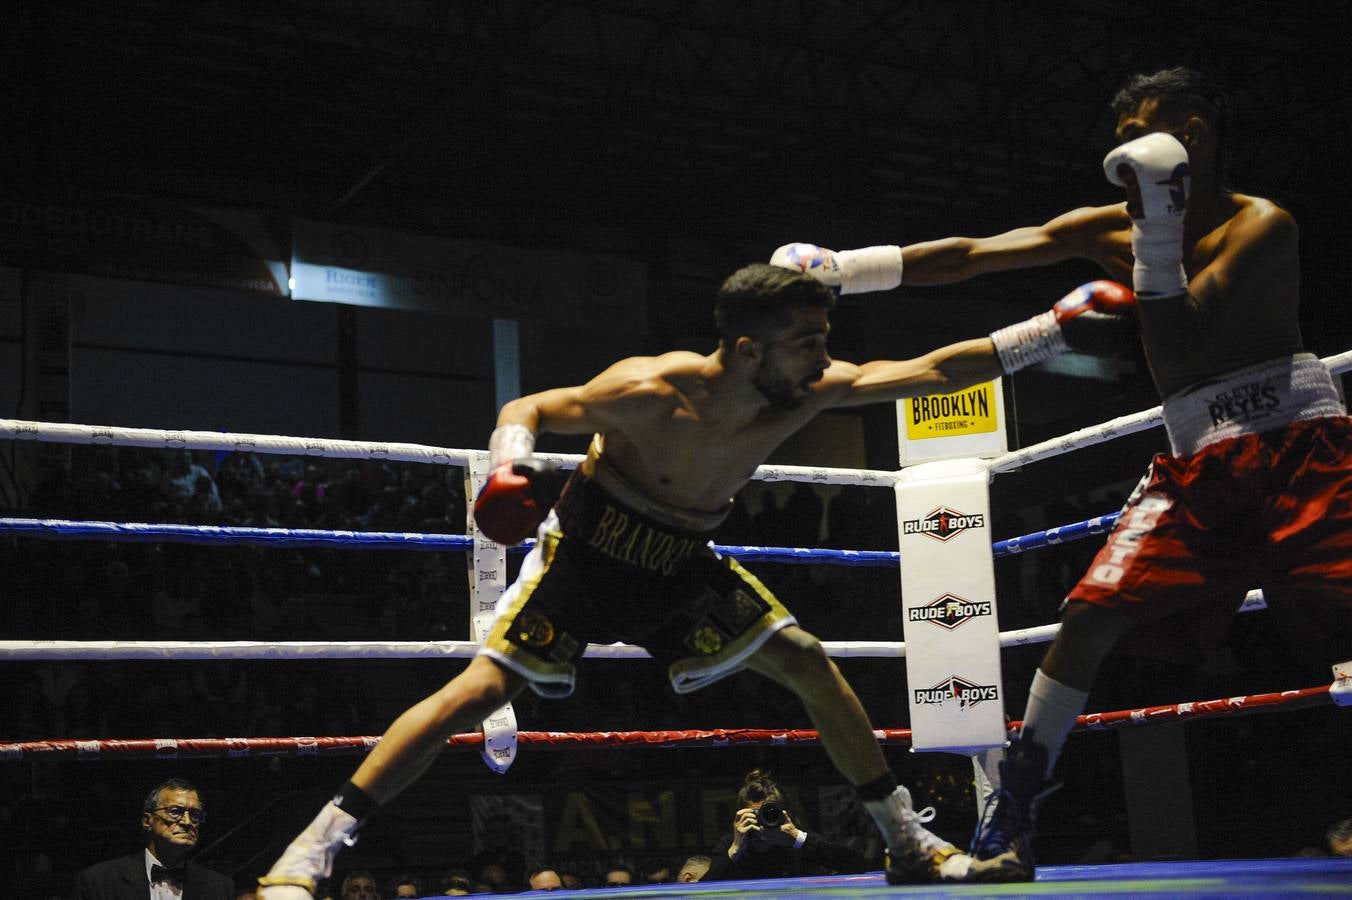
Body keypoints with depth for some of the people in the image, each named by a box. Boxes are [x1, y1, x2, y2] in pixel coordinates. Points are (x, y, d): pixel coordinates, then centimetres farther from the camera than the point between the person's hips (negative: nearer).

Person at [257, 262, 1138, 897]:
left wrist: (1057, 328, -16)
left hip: (684, 561, 6)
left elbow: (933, 371, -13)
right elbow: (526, 409, -19)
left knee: (811, 666, 2)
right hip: (588, 552, -5)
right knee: (479, 690, -17)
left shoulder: (810, 391, -16)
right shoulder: (650, 392, -30)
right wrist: (513, 468, -41)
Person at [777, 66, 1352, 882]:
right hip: (1199, 460, 5)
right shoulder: (1109, 228, 10)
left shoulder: (1262, 226, -7)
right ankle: (1015, 809, 1)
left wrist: (1158, 228, -18)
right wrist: (846, 267, 1)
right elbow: (971, 255, 7)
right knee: (1092, 611, -8)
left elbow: (1179, 349, -16)